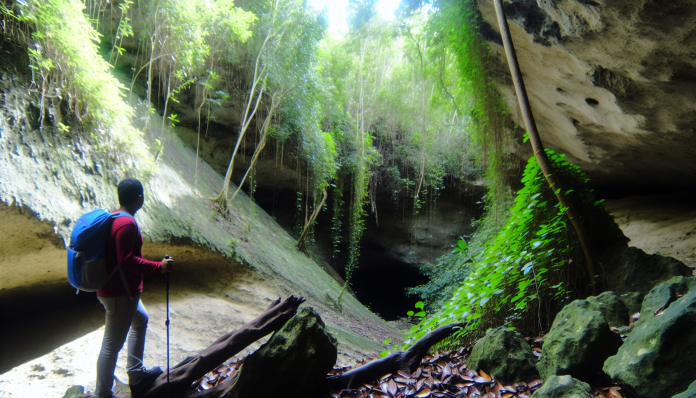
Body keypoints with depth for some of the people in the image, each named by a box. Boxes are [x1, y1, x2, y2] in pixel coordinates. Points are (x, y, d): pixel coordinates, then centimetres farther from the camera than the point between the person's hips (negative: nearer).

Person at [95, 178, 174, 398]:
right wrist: (159, 267, -20)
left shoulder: (112, 217, 7)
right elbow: (127, 260, -27)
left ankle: (136, 376, 35)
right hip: (119, 293, -11)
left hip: (118, 289, 11)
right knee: (112, 344, 0)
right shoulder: (127, 224, -22)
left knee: (140, 320, 26)